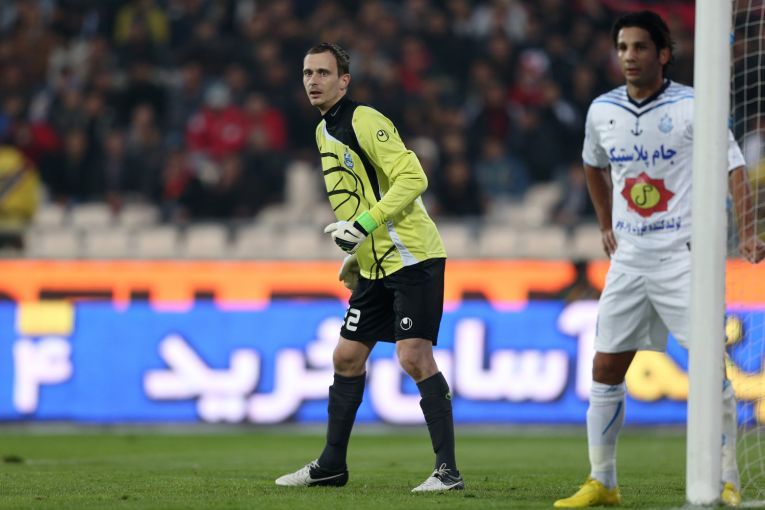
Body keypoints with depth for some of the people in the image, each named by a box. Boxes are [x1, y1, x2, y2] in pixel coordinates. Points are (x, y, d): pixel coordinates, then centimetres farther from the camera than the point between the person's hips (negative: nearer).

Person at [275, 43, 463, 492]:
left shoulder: (365, 121, -13)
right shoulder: (324, 131, 15)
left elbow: (412, 178, -22)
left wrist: (364, 226, -24)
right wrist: (356, 253, 23)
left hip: (412, 256, -9)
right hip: (375, 266, 9)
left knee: (414, 357, -16)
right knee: (347, 356, 11)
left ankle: (448, 470, -14)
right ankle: (332, 466, 21)